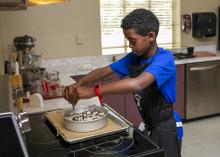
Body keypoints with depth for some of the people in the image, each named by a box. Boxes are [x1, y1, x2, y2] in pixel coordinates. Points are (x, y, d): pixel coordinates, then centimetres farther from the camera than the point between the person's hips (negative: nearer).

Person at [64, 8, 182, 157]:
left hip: (163, 129, -6)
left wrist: (93, 91, -40)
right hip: (147, 125, 6)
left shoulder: (164, 59, -26)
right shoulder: (134, 58, -3)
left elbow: (136, 84, -43)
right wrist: (78, 84, -17)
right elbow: (104, 71, -1)